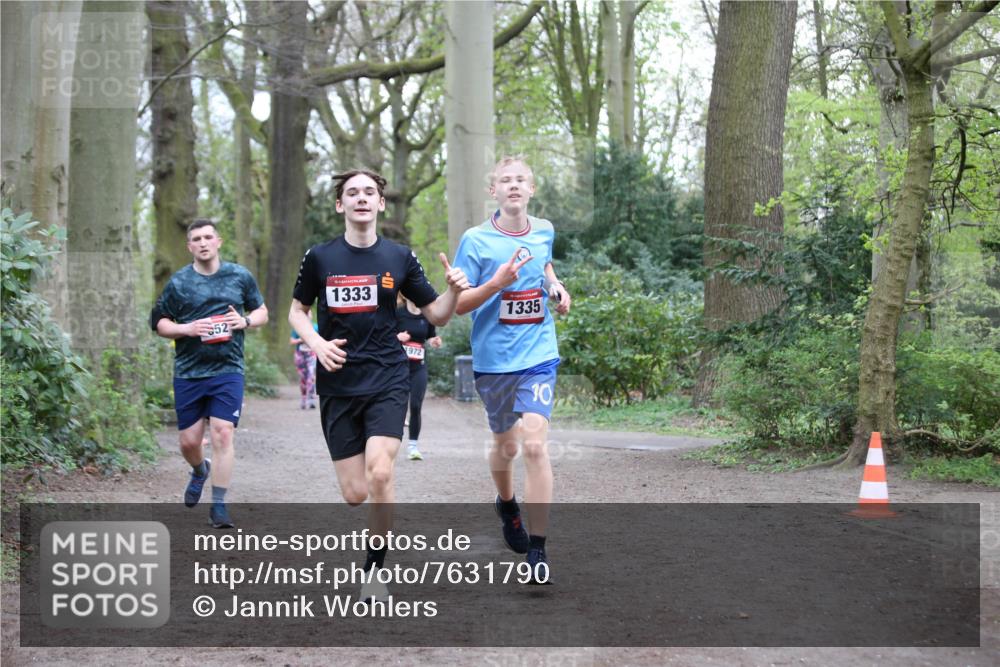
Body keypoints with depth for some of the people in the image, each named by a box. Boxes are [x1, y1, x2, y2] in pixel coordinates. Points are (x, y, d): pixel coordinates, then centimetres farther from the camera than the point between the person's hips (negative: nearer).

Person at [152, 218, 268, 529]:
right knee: (189, 440, 6)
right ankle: (200, 472, 42)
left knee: (223, 433, -13)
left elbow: (262, 311, 17)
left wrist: (245, 321, -6)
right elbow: (158, 322, 7)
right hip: (188, 372, 1)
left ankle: (219, 505, -7)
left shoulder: (240, 276, 6)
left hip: (228, 370, -1)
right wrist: (188, 329, -11)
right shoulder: (178, 282, 3)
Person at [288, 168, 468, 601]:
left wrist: (454, 291, -12)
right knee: (354, 493, -1)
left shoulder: (399, 258, 3)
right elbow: (297, 310, 15)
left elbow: (436, 316, 9)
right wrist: (316, 343, -5)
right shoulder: (319, 257, 2)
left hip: (387, 380, -1)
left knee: (379, 474, -22)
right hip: (338, 384, 1)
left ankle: (375, 570, -4)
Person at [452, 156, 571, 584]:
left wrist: (555, 286, 7)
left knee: (534, 444, -15)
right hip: (493, 359, 0)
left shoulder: (544, 231, 4)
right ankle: (506, 504, 50)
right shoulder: (475, 240, -6)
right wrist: (497, 283, -23)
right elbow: (456, 304, -7)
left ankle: (537, 552, -12)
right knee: (506, 444, 15)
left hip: (538, 355, 0)